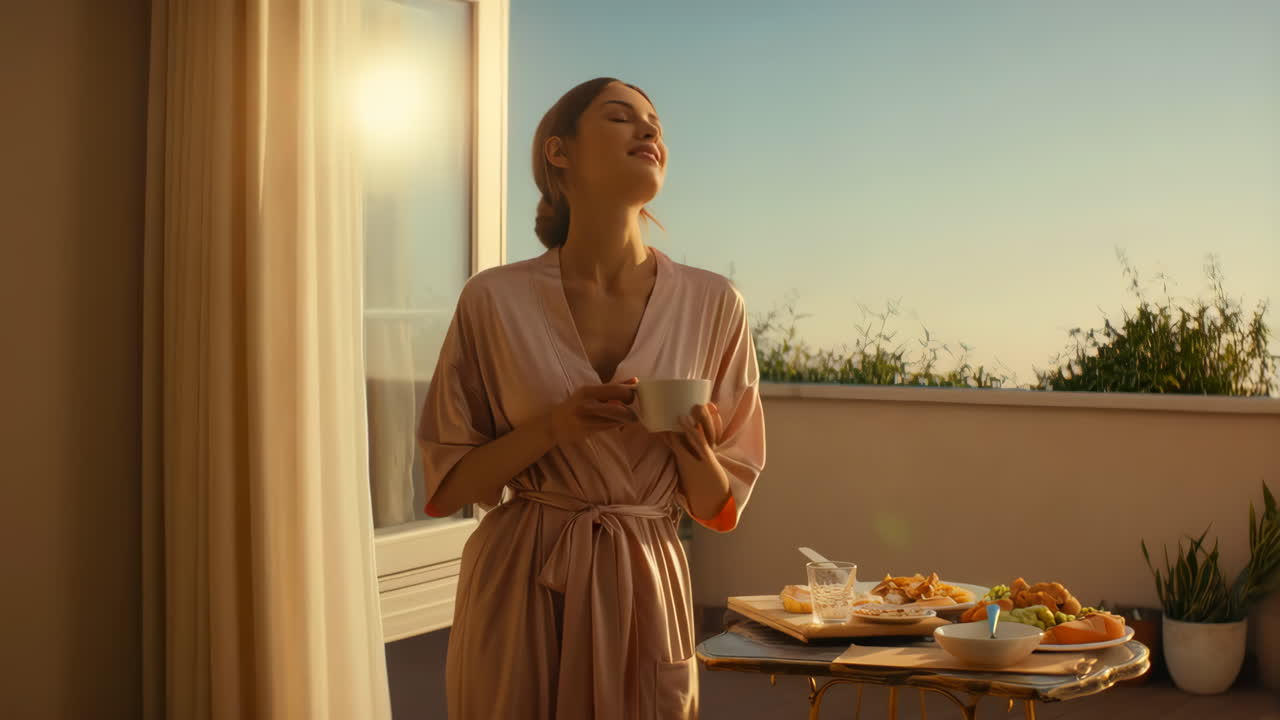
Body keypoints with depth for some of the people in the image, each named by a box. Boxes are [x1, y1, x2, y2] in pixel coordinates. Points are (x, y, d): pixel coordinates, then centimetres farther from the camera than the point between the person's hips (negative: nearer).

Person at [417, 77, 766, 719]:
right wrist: (552, 429, -17)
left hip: (641, 592, 1)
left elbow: (716, 507, 3)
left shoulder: (711, 304, -3)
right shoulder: (495, 300, -6)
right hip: (516, 588, -1)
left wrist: (692, 448, -18)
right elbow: (448, 484, -2)